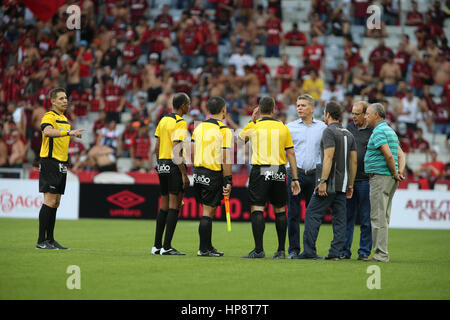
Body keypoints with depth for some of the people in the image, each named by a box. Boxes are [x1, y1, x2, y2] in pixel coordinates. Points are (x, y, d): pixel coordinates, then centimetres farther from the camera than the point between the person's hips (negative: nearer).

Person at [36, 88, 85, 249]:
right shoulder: (49, 116, -10)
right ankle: (41, 241, -10)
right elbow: (47, 131, -32)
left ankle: (50, 239, 14)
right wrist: (69, 132, -43)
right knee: (49, 201, -12)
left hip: (61, 164, 9)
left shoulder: (64, 119, 19)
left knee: (55, 202, 9)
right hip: (50, 162, -9)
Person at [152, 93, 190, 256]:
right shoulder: (180, 123, -13)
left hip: (162, 165, 8)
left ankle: (157, 245, 15)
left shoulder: (163, 120, 12)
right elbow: (177, 151, -19)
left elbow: (157, 147, 15)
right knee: (174, 206, -5)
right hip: (174, 166, -8)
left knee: (164, 206, 13)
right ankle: (167, 247, -8)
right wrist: (184, 174, -17)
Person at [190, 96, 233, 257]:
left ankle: (208, 246, 22)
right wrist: (228, 181, -11)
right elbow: (226, 158, -15)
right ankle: (204, 249, 0)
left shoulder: (199, 127, 8)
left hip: (199, 173, 7)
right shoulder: (224, 130, -12)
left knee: (208, 211, 16)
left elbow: (192, 152, 11)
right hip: (214, 175, -7)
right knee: (208, 212, -2)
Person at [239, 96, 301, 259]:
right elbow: (291, 153, 5)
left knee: (257, 209, -4)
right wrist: (295, 179, 8)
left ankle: (258, 249, -13)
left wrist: (252, 119, 29)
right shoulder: (283, 127, 5)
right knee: (280, 210, 11)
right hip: (279, 172, 3)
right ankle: (281, 250, 12)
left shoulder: (253, 126, -1)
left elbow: (241, 136, 22)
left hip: (260, 171, -3)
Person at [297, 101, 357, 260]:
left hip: (329, 184, -8)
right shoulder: (348, 134, 15)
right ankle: (335, 252, 2)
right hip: (342, 185, 8)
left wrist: (323, 181, -20)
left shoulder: (329, 131, -9)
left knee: (312, 215, -3)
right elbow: (353, 161, 14)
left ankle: (309, 251, -6)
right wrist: (350, 185, 18)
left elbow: (328, 158, -18)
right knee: (339, 219, 5)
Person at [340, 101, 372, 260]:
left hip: (365, 180, -4)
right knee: (347, 216, 7)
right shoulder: (349, 128, 12)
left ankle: (364, 251, 8)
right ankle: (344, 250, 12)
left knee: (365, 218, 1)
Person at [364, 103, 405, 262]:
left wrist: (394, 173, -10)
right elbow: (401, 155, 15)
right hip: (390, 178, 10)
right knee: (383, 217, 12)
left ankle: (380, 254, -9)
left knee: (378, 217, -8)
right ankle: (382, 253, 14)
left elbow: (388, 155, -23)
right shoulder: (390, 131, 19)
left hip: (380, 177, -10)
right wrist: (400, 171, 0)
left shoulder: (379, 131, -13)